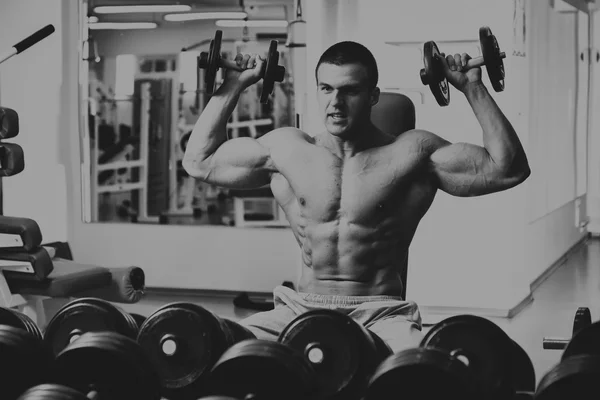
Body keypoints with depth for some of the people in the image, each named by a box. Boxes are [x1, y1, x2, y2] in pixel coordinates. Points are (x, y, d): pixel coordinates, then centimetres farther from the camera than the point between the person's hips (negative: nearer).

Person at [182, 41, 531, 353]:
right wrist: (234, 86, 18)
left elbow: (508, 169, -2)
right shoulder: (287, 149, 11)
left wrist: (472, 88, -3)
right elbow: (198, 162, 19)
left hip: (381, 315, -3)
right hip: (302, 310, 3)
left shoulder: (412, 153, 2)